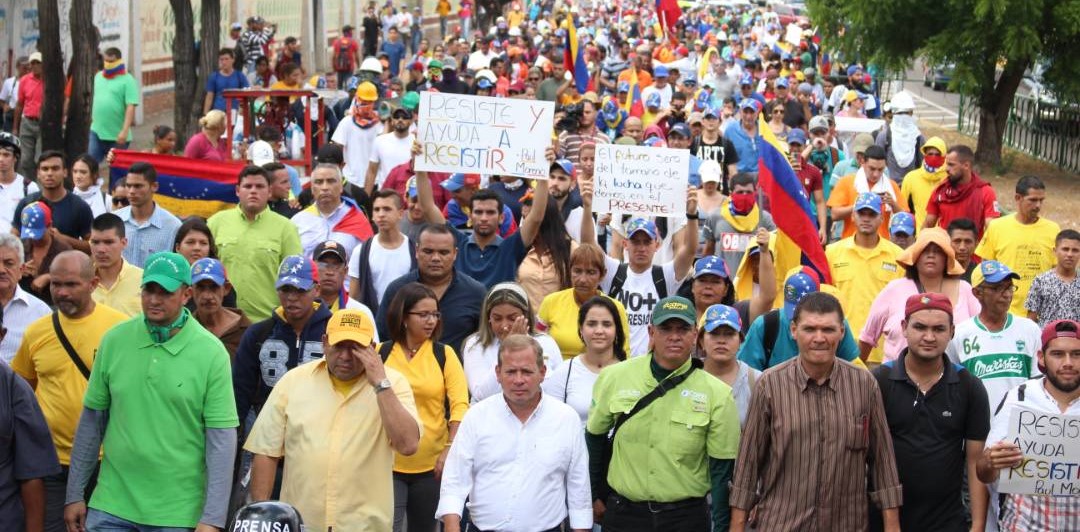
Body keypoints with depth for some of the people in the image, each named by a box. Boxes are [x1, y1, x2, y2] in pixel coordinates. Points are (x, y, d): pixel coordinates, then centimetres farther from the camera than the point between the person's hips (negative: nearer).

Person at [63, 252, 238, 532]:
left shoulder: (211, 352, -8)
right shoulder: (114, 340, 1)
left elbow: (221, 438, -9)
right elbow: (92, 419, 8)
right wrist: (75, 495, 8)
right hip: (111, 507, 2)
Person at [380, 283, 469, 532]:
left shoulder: (445, 354, 2)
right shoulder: (380, 354, 0)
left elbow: (459, 406, -5)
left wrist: (450, 448, -17)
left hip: (431, 464, 2)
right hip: (388, 463, -1)